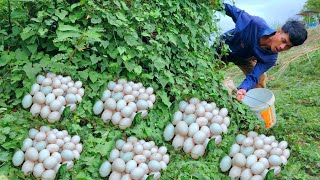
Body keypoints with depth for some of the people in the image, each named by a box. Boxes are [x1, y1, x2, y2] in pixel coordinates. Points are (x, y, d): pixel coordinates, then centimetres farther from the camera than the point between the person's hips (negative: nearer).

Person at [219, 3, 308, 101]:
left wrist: (243, 88, -55)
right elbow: (237, 12, -24)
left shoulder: (271, 59, -27)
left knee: (260, 79, -3)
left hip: (243, 58, 2)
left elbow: (253, 76, -33)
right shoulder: (257, 24, -40)